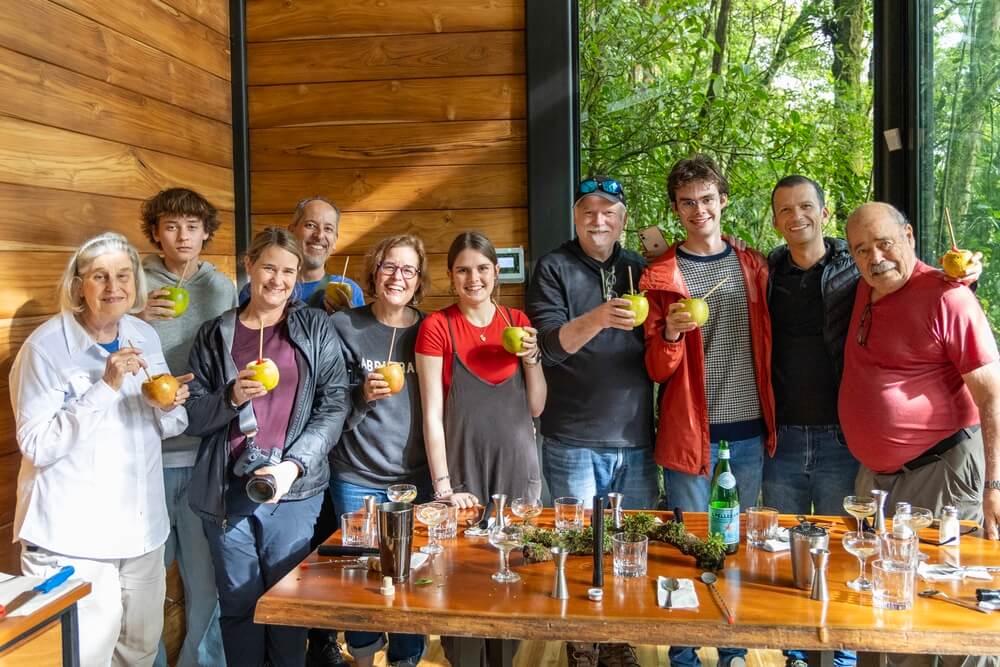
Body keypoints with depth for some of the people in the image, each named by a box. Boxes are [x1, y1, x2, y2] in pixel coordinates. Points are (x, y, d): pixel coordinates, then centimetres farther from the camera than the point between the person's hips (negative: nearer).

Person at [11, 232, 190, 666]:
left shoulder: (145, 336, 6)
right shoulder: (46, 346, -11)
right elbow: (36, 446, -17)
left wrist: (170, 405, -9)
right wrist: (105, 385, -24)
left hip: (140, 528, 6)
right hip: (71, 538, -5)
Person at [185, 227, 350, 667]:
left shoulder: (315, 329, 5)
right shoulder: (214, 335, 7)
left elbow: (334, 405, -2)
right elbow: (192, 416, 6)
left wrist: (295, 464, -13)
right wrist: (232, 397, -14)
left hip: (294, 489, -1)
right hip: (228, 490, 1)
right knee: (239, 605, 9)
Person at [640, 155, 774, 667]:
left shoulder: (753, 266, 8)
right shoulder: (659, 276, -1)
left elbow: (766, 345, 16)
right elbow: (657, 372, -3)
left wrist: (771, 419, 8)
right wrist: (670, 334, -23)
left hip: (749, 432, 3)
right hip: (690, 433, -3)